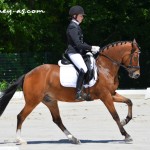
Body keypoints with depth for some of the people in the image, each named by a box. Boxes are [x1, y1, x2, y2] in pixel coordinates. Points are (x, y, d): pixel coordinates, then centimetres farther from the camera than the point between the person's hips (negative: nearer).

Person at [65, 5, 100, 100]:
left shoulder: (76, 26, 18)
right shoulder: (72, 27, -14)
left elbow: (81, 42, 22)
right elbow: (78, 44, -21)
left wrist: (91, 48, 7)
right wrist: (91, 48, -18)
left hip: (79, 52, 11)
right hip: (73, 52, -11)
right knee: (83, 69, -28)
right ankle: (79, 92, -30)